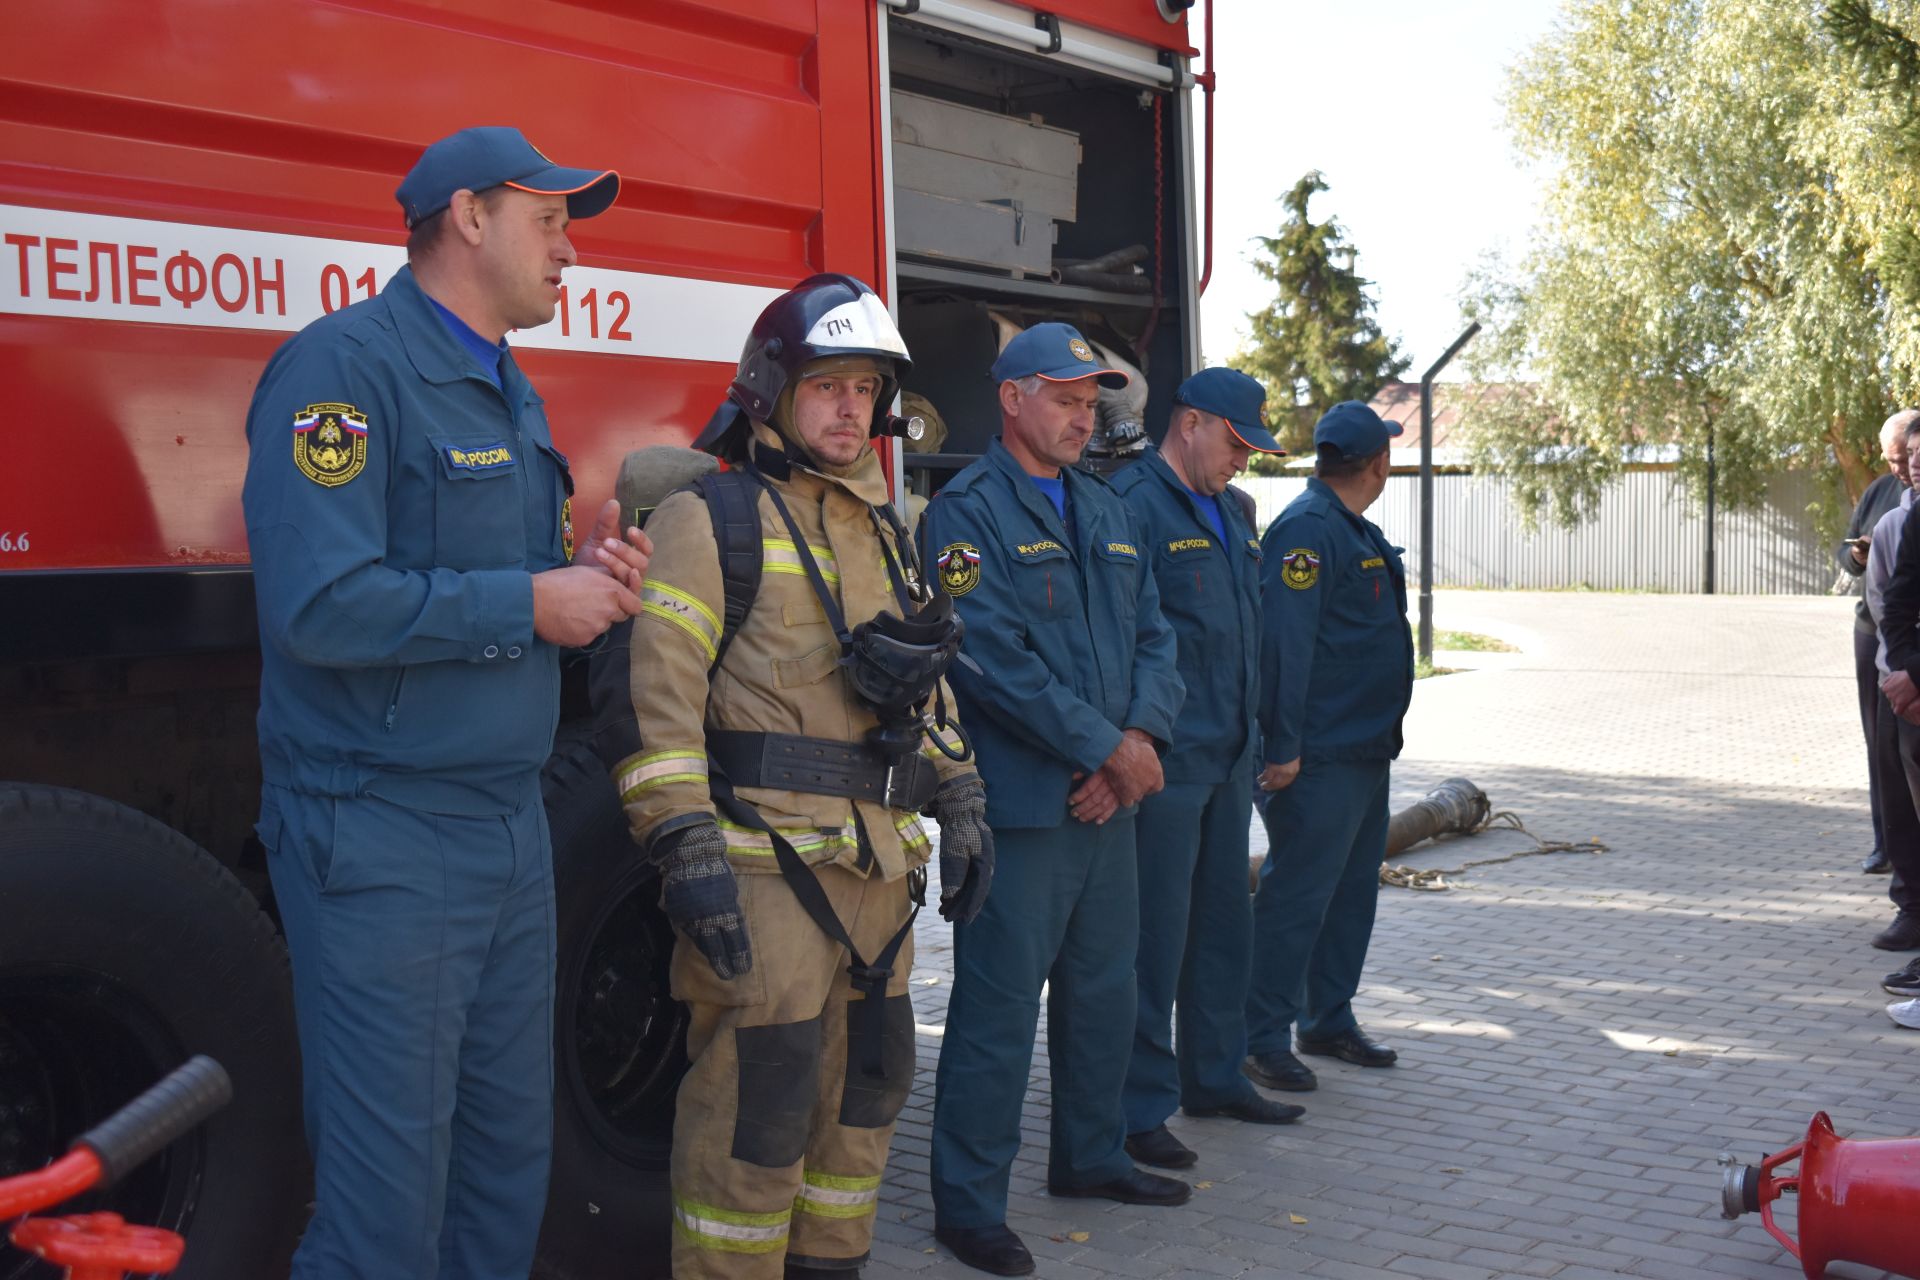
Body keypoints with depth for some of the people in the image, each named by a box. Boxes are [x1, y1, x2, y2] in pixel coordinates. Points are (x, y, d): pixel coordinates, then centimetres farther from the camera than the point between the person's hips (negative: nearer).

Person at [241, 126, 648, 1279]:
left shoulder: (512, 395, 17)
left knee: (511, 1173, 17)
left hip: (513, 828, 9)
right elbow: (322, 605, -25)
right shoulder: (346, 364, -13)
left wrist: (591, 578, 2)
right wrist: (533, 603, -15)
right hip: (385, 842, -9)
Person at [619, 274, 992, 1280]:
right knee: (760, 1105, -5)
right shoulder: (709, 520, -6)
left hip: (876, 863, 8)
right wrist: (687, 853, -21)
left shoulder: (882, 534, 19)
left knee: (866, 1086, 16)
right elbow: (660, 697, -14)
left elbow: (925, 687, 25)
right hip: (764, 859, -8)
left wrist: (960, 809, 17)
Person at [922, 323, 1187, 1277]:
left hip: (1107, 799, 8)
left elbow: (1153, 637, 12)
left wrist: (1143, 739, -6)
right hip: (1020, 803, -8)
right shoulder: (967, 512, -9)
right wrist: (1109, 748, -15)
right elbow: (995, 659, -18)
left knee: (1104, 985, 17)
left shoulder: (1108, 511, 16)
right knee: (999, 1003, -2)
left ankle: (1091, 1155, 35)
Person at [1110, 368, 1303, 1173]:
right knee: (1154, 937, -3)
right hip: (1164, 764, -9)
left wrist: (1251, 736, 20)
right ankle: (1141, 1107, 7)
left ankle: (1214, 1076, 31)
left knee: (1222, 925, 17)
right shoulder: (1132, 507, -12)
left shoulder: (1228, 513, 17)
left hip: (1228, 759, 9)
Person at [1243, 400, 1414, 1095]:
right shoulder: (1306, 529, -16)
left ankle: (1329, 1019, 27)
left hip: (1365, 748, 10)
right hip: (1319, 754, -10)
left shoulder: (1355, 530, 16)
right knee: (1296, 894, -6)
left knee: (1352, 888, 16)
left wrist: (1383, 733, 20)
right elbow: (1284, 641, -23)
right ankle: (1263, 1038, 2)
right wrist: (1282, 747, -25)